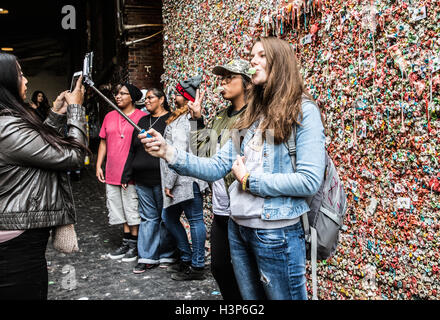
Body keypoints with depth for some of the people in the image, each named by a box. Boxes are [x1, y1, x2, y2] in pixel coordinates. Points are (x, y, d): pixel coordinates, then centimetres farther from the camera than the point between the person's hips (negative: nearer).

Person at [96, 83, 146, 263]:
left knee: (132, 209, 2)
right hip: (112, 173, 6)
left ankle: (134, 244, 15)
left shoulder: (142, 117, -5)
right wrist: (98, 165, 10)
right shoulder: (109, 117, 12)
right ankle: (126, 242, 26)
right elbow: (103, 143, 16)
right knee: (118, 210, 13)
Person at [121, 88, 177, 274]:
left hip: (161, 179, -6)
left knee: (166, 217, 6)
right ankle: (147, 257, 16)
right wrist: (127, 175, 15)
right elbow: (133, 150, 19)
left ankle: (167, 255, 20)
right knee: (148, 218, 10)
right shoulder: (143, 121, 17)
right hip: (142, 180, 6)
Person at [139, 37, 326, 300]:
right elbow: (217, 167, 4)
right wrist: (169, 153, -9)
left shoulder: (303, 110, -9)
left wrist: (249, 179, -12)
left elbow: (310, 181, -18)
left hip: (276, 231, -6)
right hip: (238, 226, 7)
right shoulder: (252, 114, 11)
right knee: (249, 296, 21)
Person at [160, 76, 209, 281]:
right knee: (168, 217, 17)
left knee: (195, 220, -1)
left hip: (187, 179, -11)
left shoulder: (183, 120, -13)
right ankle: (187, 258, 28)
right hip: (182, 180, 11)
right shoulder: (189, 118, 18)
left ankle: (197, 267, 10)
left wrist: (169, 183, -17)